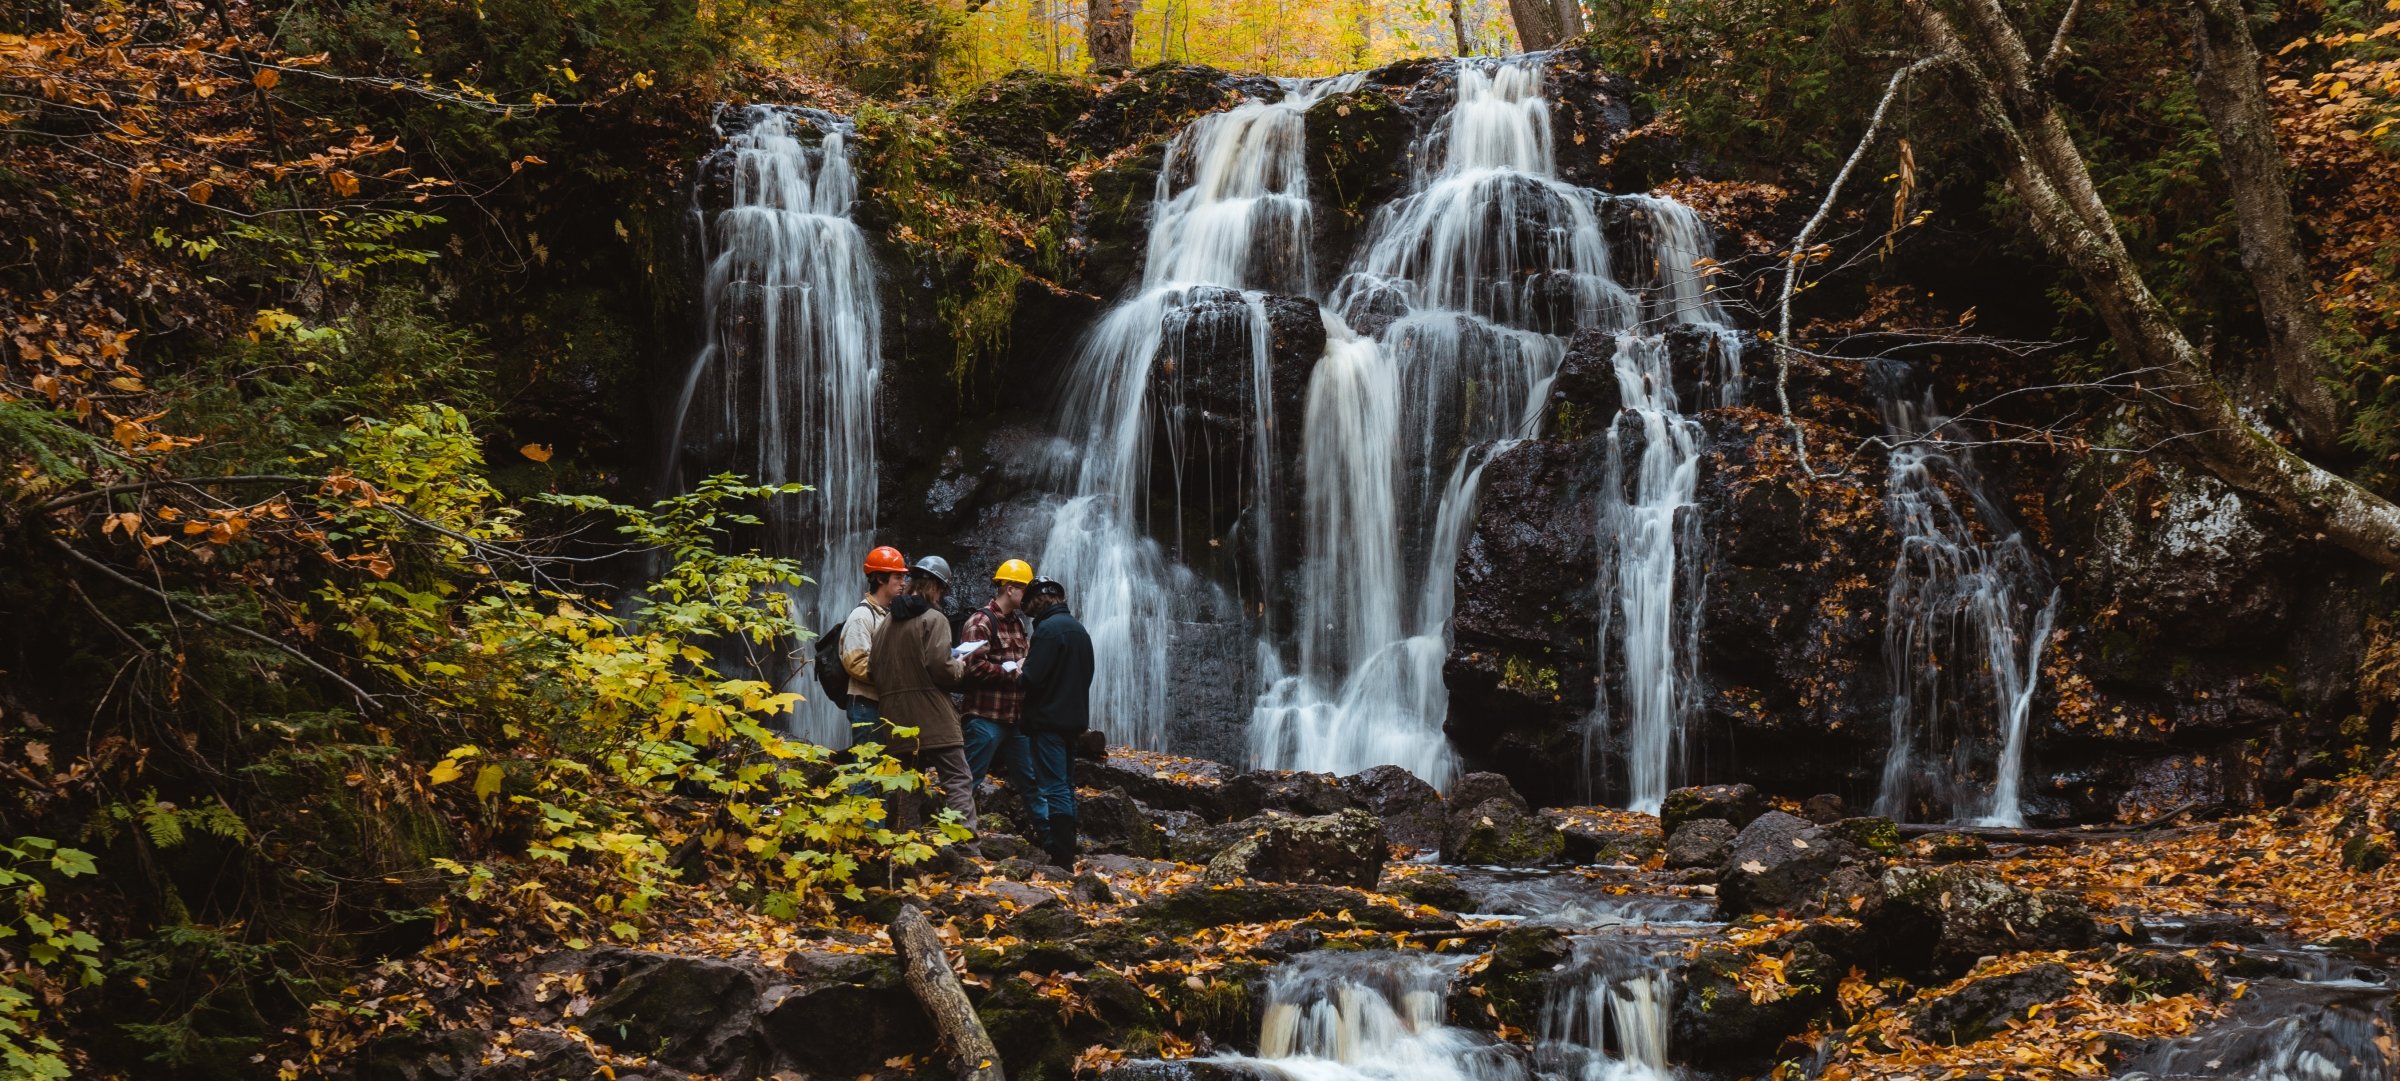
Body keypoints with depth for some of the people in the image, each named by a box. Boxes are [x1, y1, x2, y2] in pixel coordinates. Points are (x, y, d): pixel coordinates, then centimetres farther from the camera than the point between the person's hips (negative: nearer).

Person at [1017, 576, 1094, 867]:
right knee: (1065, 787, 16)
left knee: (1054, 789, -9)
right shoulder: (1078, 629, 15)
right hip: (1074, 719, 9)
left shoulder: (1049, 628, -14)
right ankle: (1064, 850, 22)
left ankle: (1062, 858, -11)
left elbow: (1032, 679, -22)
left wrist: (1019, 673, 1)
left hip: (1049, 720, -9)